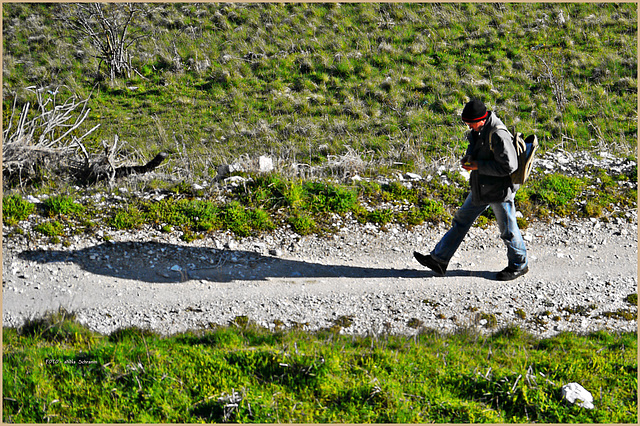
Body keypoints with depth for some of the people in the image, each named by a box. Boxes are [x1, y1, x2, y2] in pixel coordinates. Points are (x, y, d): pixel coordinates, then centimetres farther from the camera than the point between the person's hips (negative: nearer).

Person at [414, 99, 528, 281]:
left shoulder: (498, 135, -27)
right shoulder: (479, 129, 1)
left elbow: (508, 166, -27)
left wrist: (478, 166, -24)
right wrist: (468, 157, 0)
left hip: (499, 190, -10)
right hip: (481, 187, 10)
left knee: (508, 230, 7)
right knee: (461, 220, 12)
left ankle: (519, 265, 28)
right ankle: (439, 259, 19)